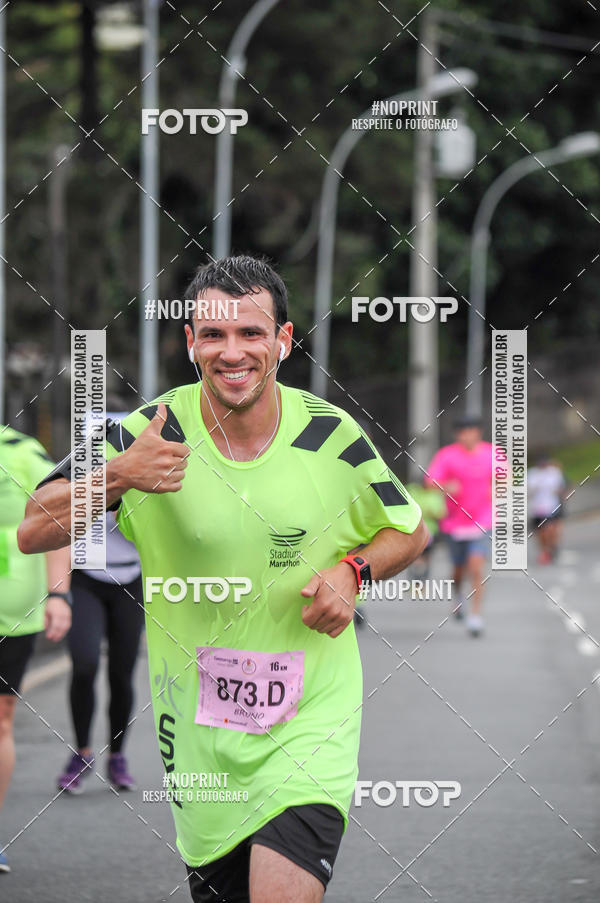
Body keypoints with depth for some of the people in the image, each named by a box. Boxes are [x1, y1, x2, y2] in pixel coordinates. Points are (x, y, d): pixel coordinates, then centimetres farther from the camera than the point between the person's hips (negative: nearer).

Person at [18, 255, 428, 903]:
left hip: (310, 721, -1)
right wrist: (117, 476, -27)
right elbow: (33, 532, -10)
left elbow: (408, 530, 10)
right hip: (197, 724, 1)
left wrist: (352, 571, -11)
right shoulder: (153, 436, -8)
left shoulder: (331, 434, -6)